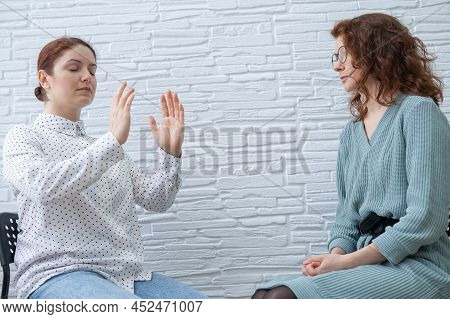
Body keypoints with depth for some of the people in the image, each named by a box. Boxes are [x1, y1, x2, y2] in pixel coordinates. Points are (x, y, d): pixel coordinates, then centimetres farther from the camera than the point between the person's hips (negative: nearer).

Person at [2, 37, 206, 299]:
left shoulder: (102, 145, 22)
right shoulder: (23, 137, 7)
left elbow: (157, 200, 12)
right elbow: (43, 186, -17)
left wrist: (171, 153, -4)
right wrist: (114, 140, -23)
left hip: (126, 275, 6)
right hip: (58, 274, -5)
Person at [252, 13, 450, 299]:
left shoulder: (418, 111, -5)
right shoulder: (351, 132, 18)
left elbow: (427, 219, -14)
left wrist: (348, 261, -14)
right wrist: (336, 254, -5)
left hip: (416, 265, -6)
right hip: (368, 263, 7)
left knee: (283, 298, -26)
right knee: (264, 296, -16)